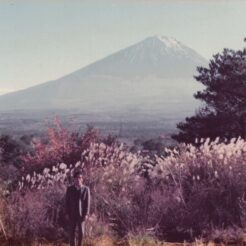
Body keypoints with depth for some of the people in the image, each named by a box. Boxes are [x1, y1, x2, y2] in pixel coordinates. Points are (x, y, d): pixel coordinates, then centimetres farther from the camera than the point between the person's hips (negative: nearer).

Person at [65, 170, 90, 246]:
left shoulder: (86, 189, -1)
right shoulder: (69, 189, 3)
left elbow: (88, 202, -2)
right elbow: (67, 202, 4)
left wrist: (86, 214, -8)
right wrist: (68, 213, -2)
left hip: (81, 214, -1)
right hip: (72, 214, 1)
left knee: (81, 232, 2)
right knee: (72, 232, 4)